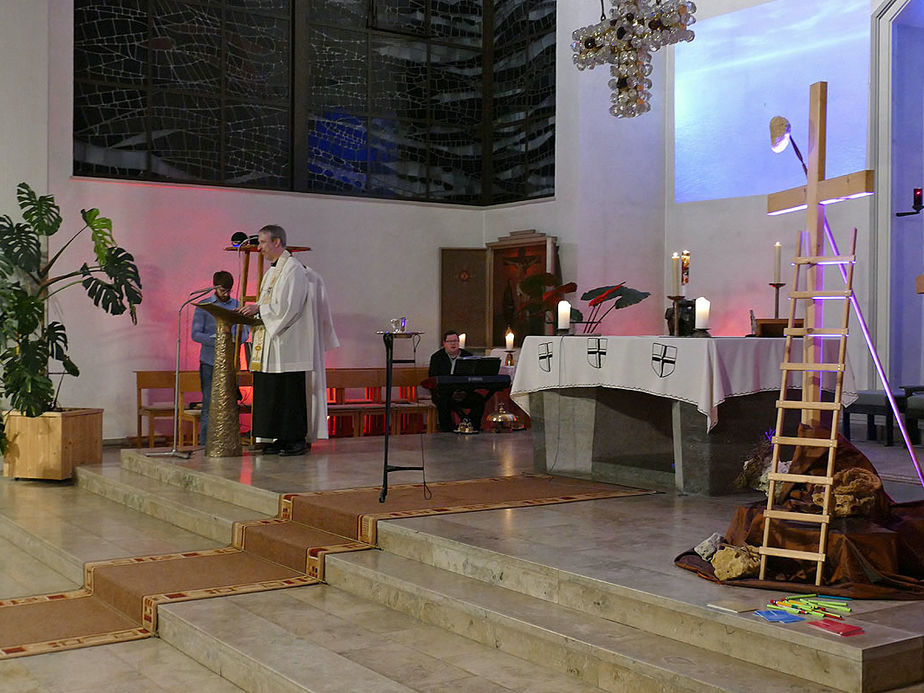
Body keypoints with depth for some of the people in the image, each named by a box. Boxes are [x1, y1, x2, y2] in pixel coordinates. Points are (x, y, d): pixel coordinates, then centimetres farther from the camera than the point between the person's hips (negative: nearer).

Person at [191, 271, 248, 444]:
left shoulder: (237, 305, 12)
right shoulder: (203, 306, 4)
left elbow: (245, 331, 10)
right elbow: (196, 334, -3)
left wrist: (238, 338, -14)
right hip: (210, 361, -2)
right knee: (209, 402, -3)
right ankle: (205, 442, 1)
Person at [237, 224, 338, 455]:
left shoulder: (293, 269, -10)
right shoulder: (272, 272, 19)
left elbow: (288, 306, -18)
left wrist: (259, 309, -14)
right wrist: (253, 311, 7)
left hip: (288, 344, -10)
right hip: (271, 346, 10)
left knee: (290, 391, -7)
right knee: (271, 392, 7)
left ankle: (297, 439, -2)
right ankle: (281, 439, 12)